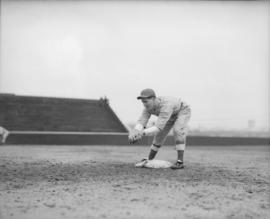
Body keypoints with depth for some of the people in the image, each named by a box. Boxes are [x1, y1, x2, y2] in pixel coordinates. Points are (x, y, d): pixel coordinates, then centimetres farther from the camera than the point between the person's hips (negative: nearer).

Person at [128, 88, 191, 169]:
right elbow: (140, 123, -31)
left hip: (183, 111, -7)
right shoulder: (148, 106, -24)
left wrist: (142, 133, -62)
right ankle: (149, 160, 16)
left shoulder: (165, 106, -47)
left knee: (178, 131, -30)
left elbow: (158, 127, -52)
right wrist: (135, 132, -53)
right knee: (159, 135, 3)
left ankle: (180, 162, -27)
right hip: (171, 115, 7)